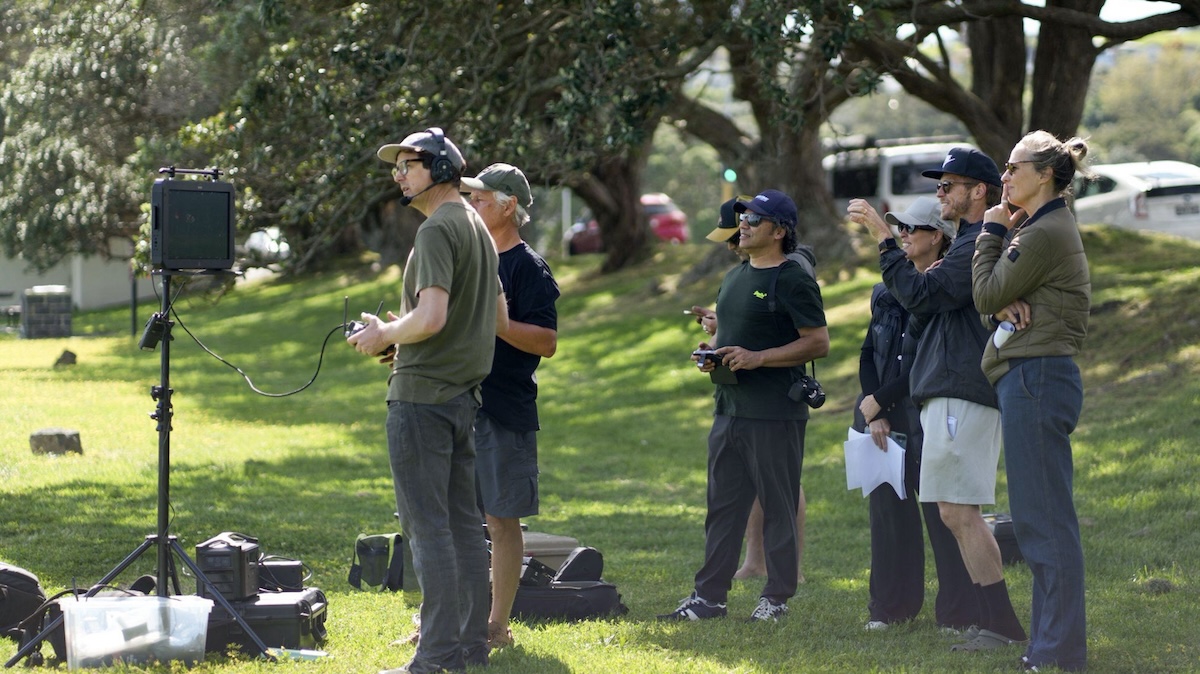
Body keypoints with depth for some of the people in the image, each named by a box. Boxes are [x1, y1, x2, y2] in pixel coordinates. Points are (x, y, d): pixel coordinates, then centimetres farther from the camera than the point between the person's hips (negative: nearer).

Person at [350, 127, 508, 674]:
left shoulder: (437, 229, -14)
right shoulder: (479, 229, 16)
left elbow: (431, 316, -25)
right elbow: (499, 321, 21)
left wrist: (384, 335, -7)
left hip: (422, 393, -10)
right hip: (465, 393, 10)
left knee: (426, 525, -9)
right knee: (462, 522, 12)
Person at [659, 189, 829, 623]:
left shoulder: (793, 282, -9)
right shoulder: (735, 278, 18)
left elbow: (818, 342, -14)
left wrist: (757, 358, -19)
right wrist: (711, 353, 6)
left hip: (775, 413, -9)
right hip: (729, 408, 9)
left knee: (778, 507, -1)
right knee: (722, 506, 10)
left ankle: (777, 597, 6)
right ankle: (709, 596, 13)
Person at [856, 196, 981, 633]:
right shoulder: (888, 292, 14)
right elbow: (868, 355, 12)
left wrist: (877, 400, -11)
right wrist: (874, 415, 0)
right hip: (887, 420, 7)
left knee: (941, 513, -4)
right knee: (888, 510, 8)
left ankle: (958, 612, 2)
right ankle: (892, 605, 17)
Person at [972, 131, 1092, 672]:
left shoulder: (1045, 234, -13)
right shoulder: (1038, 229, 20)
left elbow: (986, 295, -9)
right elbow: (991, 302, 17)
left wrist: (992, 232, 1)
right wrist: (1004, 306, -6)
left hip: (1035, 379, -11)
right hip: (1032, 379, 11)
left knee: (1044, 520, -10)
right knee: (1036, 520, 13)